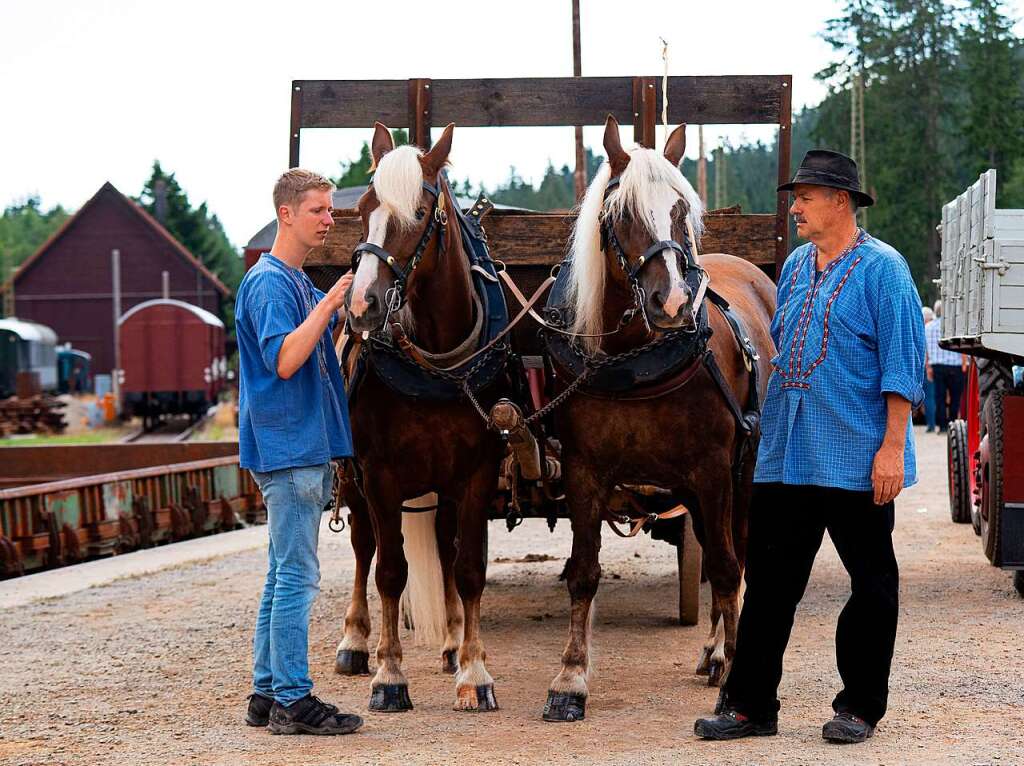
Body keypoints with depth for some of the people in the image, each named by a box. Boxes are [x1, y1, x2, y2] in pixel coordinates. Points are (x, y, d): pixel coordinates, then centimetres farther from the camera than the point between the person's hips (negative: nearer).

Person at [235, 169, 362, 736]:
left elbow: (335, 331, 28)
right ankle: (292, 701, -6)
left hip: (307, 448, 10)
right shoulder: (269, 282, -12)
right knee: (297, 575, -9)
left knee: (286, 574, 12)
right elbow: (285, 360, -23)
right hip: (288, 446, -10)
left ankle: (267, 695, 17)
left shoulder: (300, 283, 17)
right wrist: (328, 304, -24)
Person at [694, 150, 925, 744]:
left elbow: (903, 367, -11)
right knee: (769, 580, 5)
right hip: (786, 456, 7)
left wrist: (892, 448, -17)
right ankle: (751, 704, 10)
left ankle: (860, 707, 13)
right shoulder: (796, 266, 13)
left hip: (857, 460, -7)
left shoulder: (881, 268, -8)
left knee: (871, 584, 5)